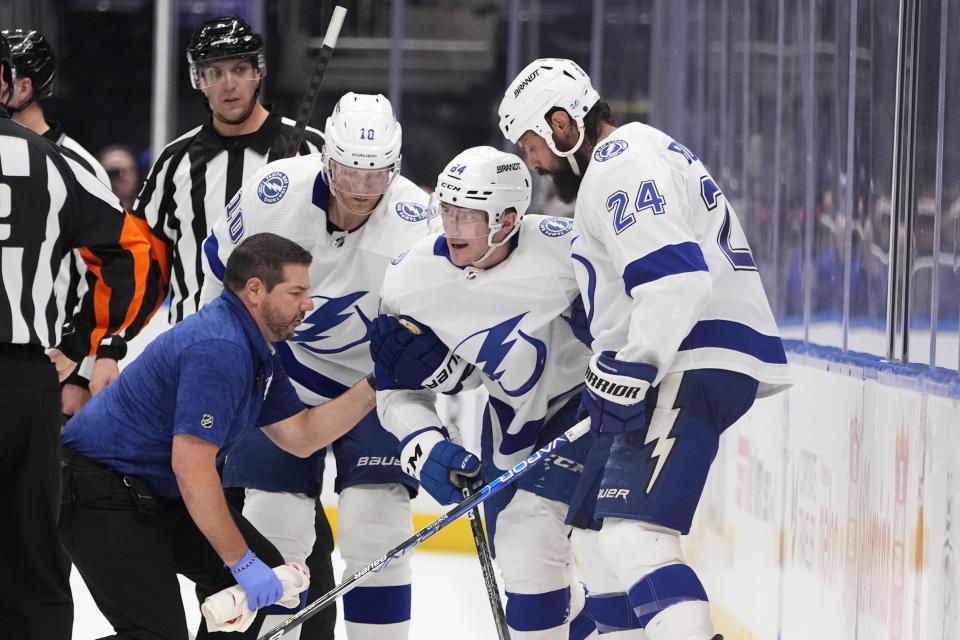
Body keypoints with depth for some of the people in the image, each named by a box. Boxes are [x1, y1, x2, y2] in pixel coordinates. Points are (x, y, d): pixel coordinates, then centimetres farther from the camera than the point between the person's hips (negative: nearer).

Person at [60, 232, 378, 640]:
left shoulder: (257, 352, 8)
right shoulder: (218, 349, -25)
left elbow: (300, 437, 13)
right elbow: (190, 467, -29)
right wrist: (242, 562, -25)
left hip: (157, 493, 11)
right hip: (99, 495, -11)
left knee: (265, 571, 12)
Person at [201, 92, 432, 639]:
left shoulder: (416, 224, -25)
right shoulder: (273, 193, -19)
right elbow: (222, 270, 1)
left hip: (374, 384, -1)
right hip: (281, 376, 2)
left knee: (376, 523, -11)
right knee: (272, 523, 0)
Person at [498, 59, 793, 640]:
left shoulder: (618, 165, -11)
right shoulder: (641, 153, 24)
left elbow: (674, 274, -24)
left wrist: (630, 373, -25)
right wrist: (608, 383, 29)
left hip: (691, 369, -12)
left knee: (634, 537, -25)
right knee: (597, 539, 18)